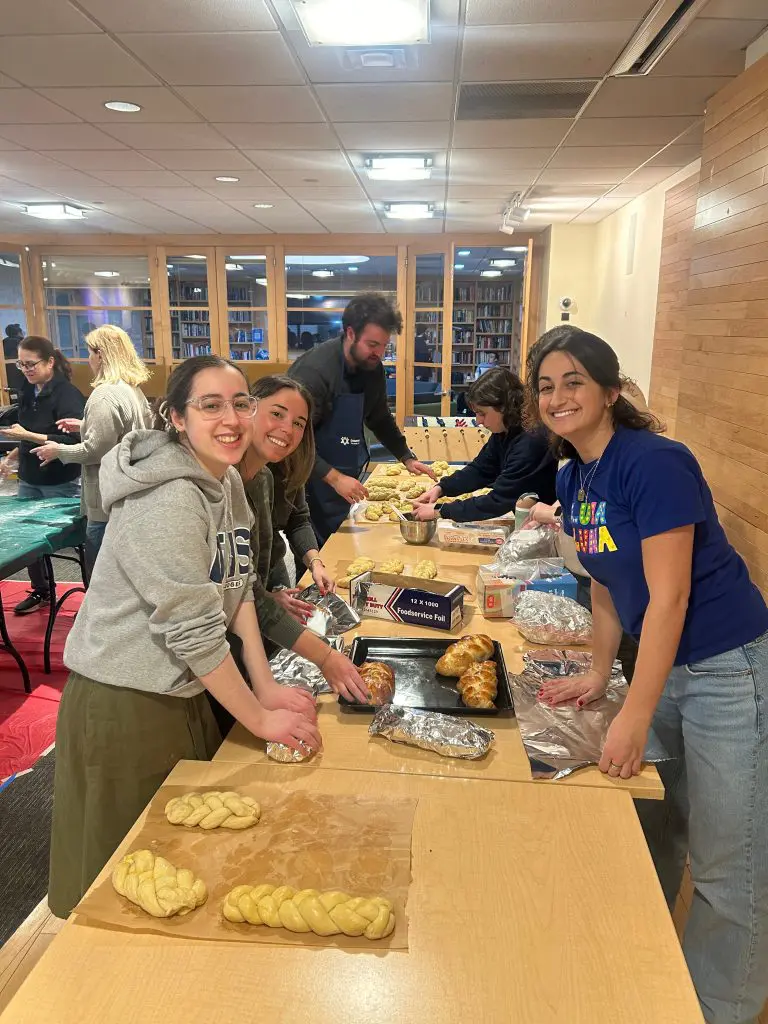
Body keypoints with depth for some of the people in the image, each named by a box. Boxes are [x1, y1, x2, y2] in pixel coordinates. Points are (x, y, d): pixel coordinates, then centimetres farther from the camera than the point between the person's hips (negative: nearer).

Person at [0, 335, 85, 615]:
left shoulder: (67, 394, -16)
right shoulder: (28, 392, 7)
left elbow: (73, 442, -23)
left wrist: (28, 435, -25)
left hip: (60, 483, -7)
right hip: (30, 479, 7)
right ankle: (40, 591, 30)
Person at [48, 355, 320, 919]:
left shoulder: (228, 480, 2)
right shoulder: (168, 502, -26)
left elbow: (239, 589, 4)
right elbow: (193, 631, -25)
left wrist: (267, 685, -1)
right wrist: (260, 718, -16)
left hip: (185, 693, 8)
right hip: (124, 704, -8)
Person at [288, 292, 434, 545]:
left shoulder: (372, 368, 2)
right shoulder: (314, 370, -22)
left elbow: (380, 419, 19)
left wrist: (407, 458, 14)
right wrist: (334, 478, -29)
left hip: (344, 480, 7)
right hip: (313, 481, -7)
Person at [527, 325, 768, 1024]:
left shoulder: (655, 462, -21)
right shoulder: (573, 479, 3)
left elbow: (670, 594, -24)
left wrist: (635, 717, -22)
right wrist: (598, 673, 7)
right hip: (663, 665, 8)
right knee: (653, 837, 22)